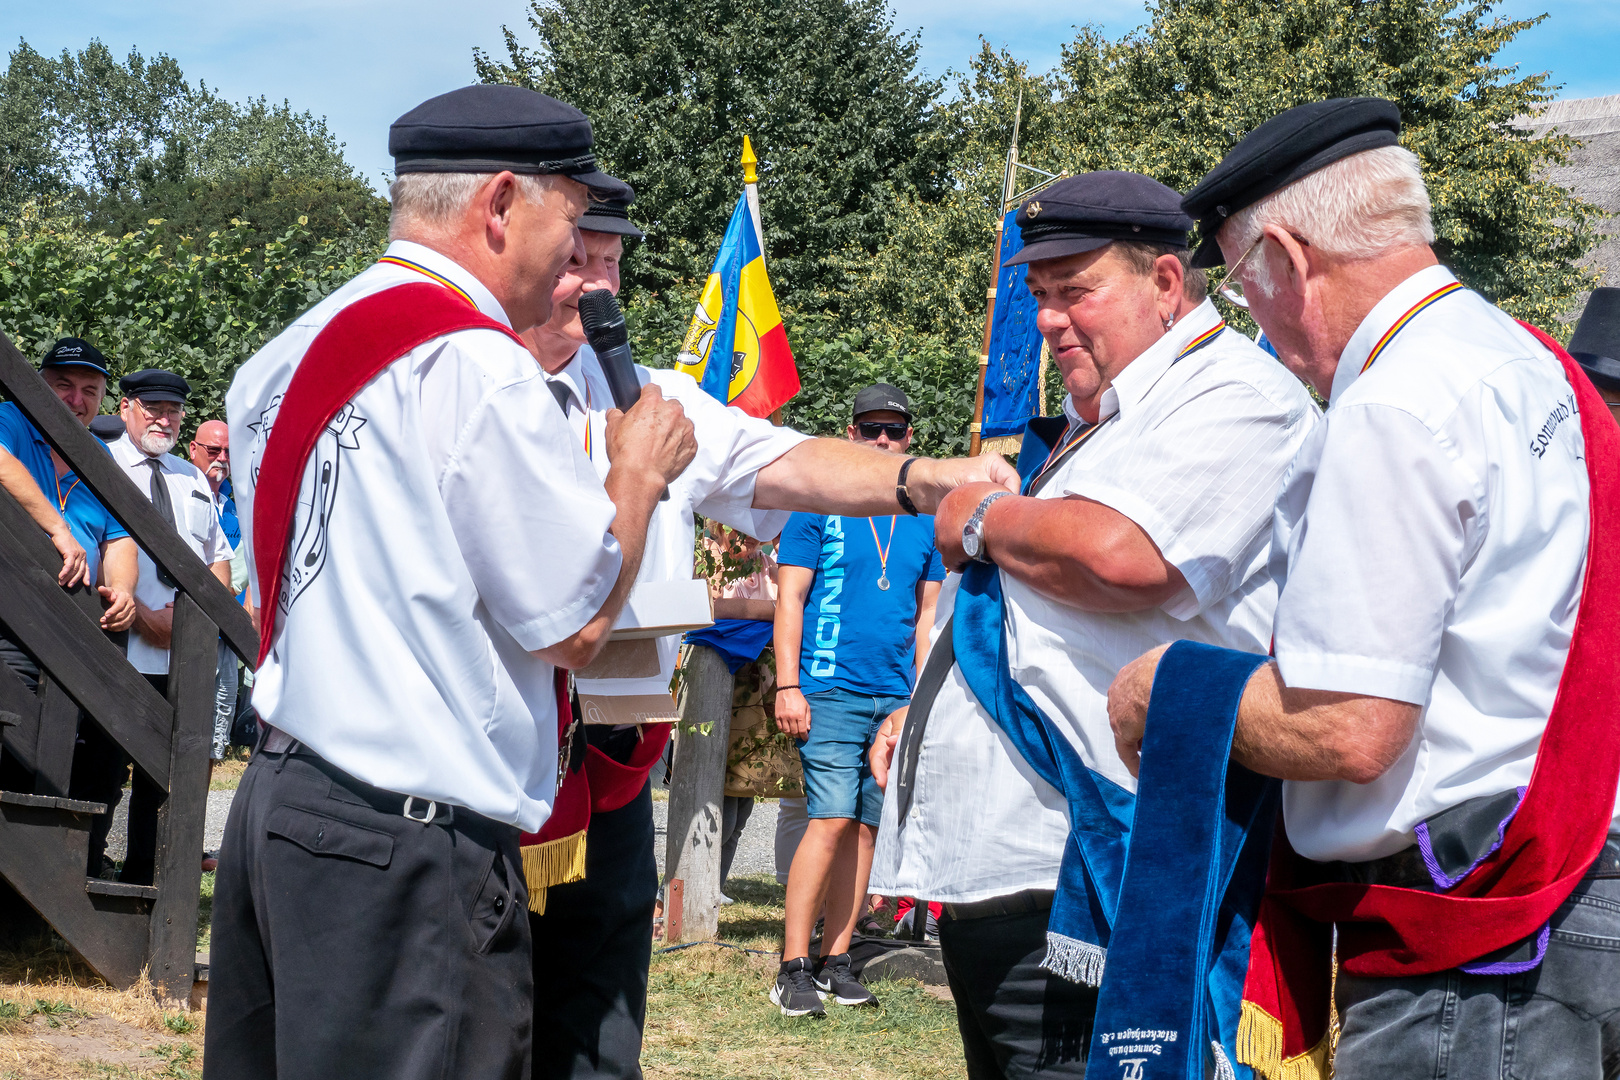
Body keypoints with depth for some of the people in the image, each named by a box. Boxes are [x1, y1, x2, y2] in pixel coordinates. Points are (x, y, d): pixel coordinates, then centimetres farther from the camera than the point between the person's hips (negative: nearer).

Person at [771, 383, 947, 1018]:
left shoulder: (924, 520, 14)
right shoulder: (820, 505, 1)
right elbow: (790, 598, -1)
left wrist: (923, 695, 11)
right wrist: (788, 686, -9)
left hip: (896, 697, 5)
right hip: (830, 688, -5)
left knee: (866, 827, 5)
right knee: (832, 820, -12)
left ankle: (834, 962, 11)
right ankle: (794, 970, -10)